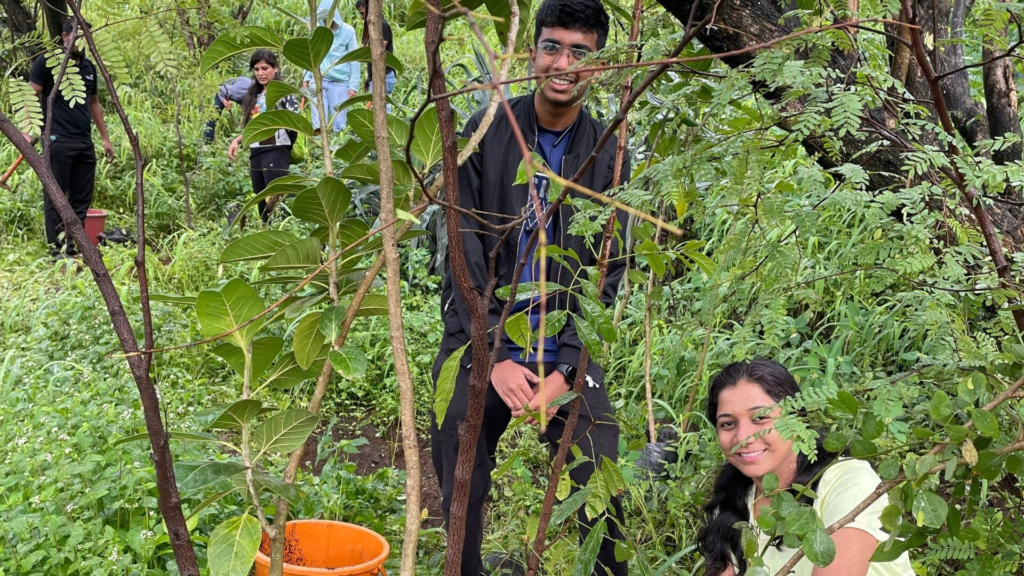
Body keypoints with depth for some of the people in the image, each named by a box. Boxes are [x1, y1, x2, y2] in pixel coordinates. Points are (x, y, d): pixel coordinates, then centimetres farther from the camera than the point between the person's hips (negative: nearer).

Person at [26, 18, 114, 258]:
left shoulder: (89, 67, 16)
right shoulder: (48, 62, -3)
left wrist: (105, 138, 20)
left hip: (85, 143, 6)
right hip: (58, 141, -6)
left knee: (82, 199, 7)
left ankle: (73, 247, 14)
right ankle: (57, 249, 2)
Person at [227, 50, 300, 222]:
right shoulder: (253, 96, 19)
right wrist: (237, 141, 10)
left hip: (276, 152, -7)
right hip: (256, 154, 7)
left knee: (275, 203, -13)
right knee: (262, 206, 7)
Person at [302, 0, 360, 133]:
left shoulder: (348, 31, -1)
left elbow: (354, 60, -1)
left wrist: (353, 86, -5)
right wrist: (306, 78, 9)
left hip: (340, 82, -2)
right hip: (318, 80, 2)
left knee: (338, 122, 2)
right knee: (319, 121, -3)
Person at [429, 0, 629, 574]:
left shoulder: (608, 155, 1)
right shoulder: (486, 132, -3)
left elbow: (606, 272, -1)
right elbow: (463, 250, -6)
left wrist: (567, 369, -11)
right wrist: (493, 357, -13)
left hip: (567, 353, 1)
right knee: (462, 501, 5)